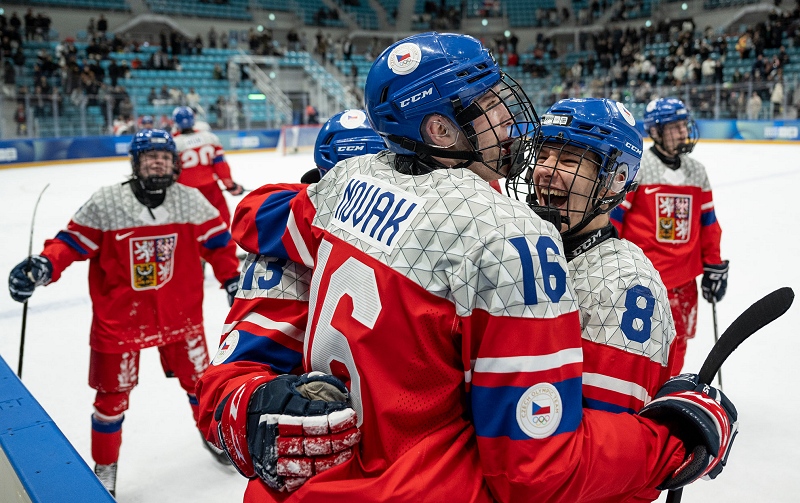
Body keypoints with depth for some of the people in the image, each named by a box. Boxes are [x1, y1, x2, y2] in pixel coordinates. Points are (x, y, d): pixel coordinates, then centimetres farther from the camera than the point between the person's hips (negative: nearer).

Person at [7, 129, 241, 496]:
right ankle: (104, 468, 30)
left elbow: (218, 243, 4)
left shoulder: (191, 200, -3)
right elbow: (73, 241, -9)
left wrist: (234, 281, 2)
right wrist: (42, 267, -24)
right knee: (112, 395, 9)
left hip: (181, 315, 2)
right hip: (119, 319, -2)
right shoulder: (105, 203, -11)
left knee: (199, 380, 14)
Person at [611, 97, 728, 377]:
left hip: (683, 281, 6)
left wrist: (714, 266, 15)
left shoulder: (697, 171, 11)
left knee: (675, 348, 15)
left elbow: (708, 223, 17)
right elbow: (611, 219, -10)